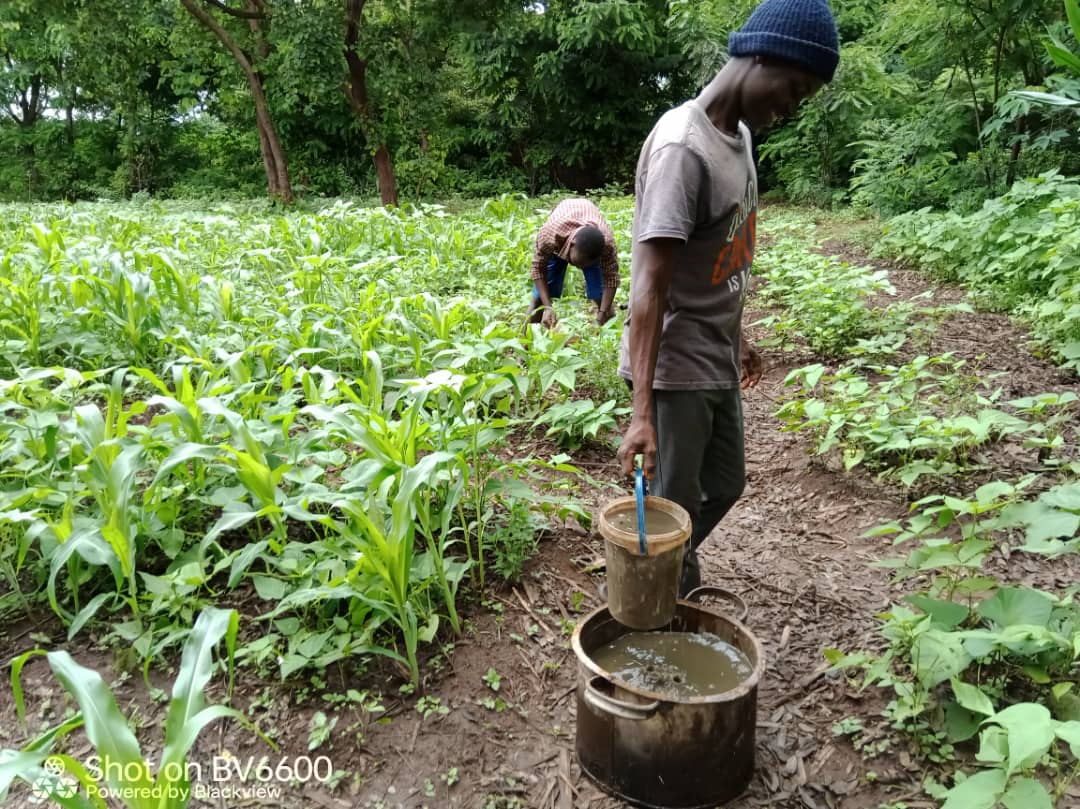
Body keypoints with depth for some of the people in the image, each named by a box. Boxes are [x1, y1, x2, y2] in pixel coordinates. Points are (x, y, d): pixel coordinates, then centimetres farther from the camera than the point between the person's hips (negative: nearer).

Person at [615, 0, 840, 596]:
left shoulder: (738, 135, 8)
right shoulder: (683, 147, -21)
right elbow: (650, 284, -27)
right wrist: (643, 411, -32)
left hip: (717, 363, 10)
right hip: (676, 368, -9)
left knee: (725, 486, 22)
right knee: (675, 510, 2)